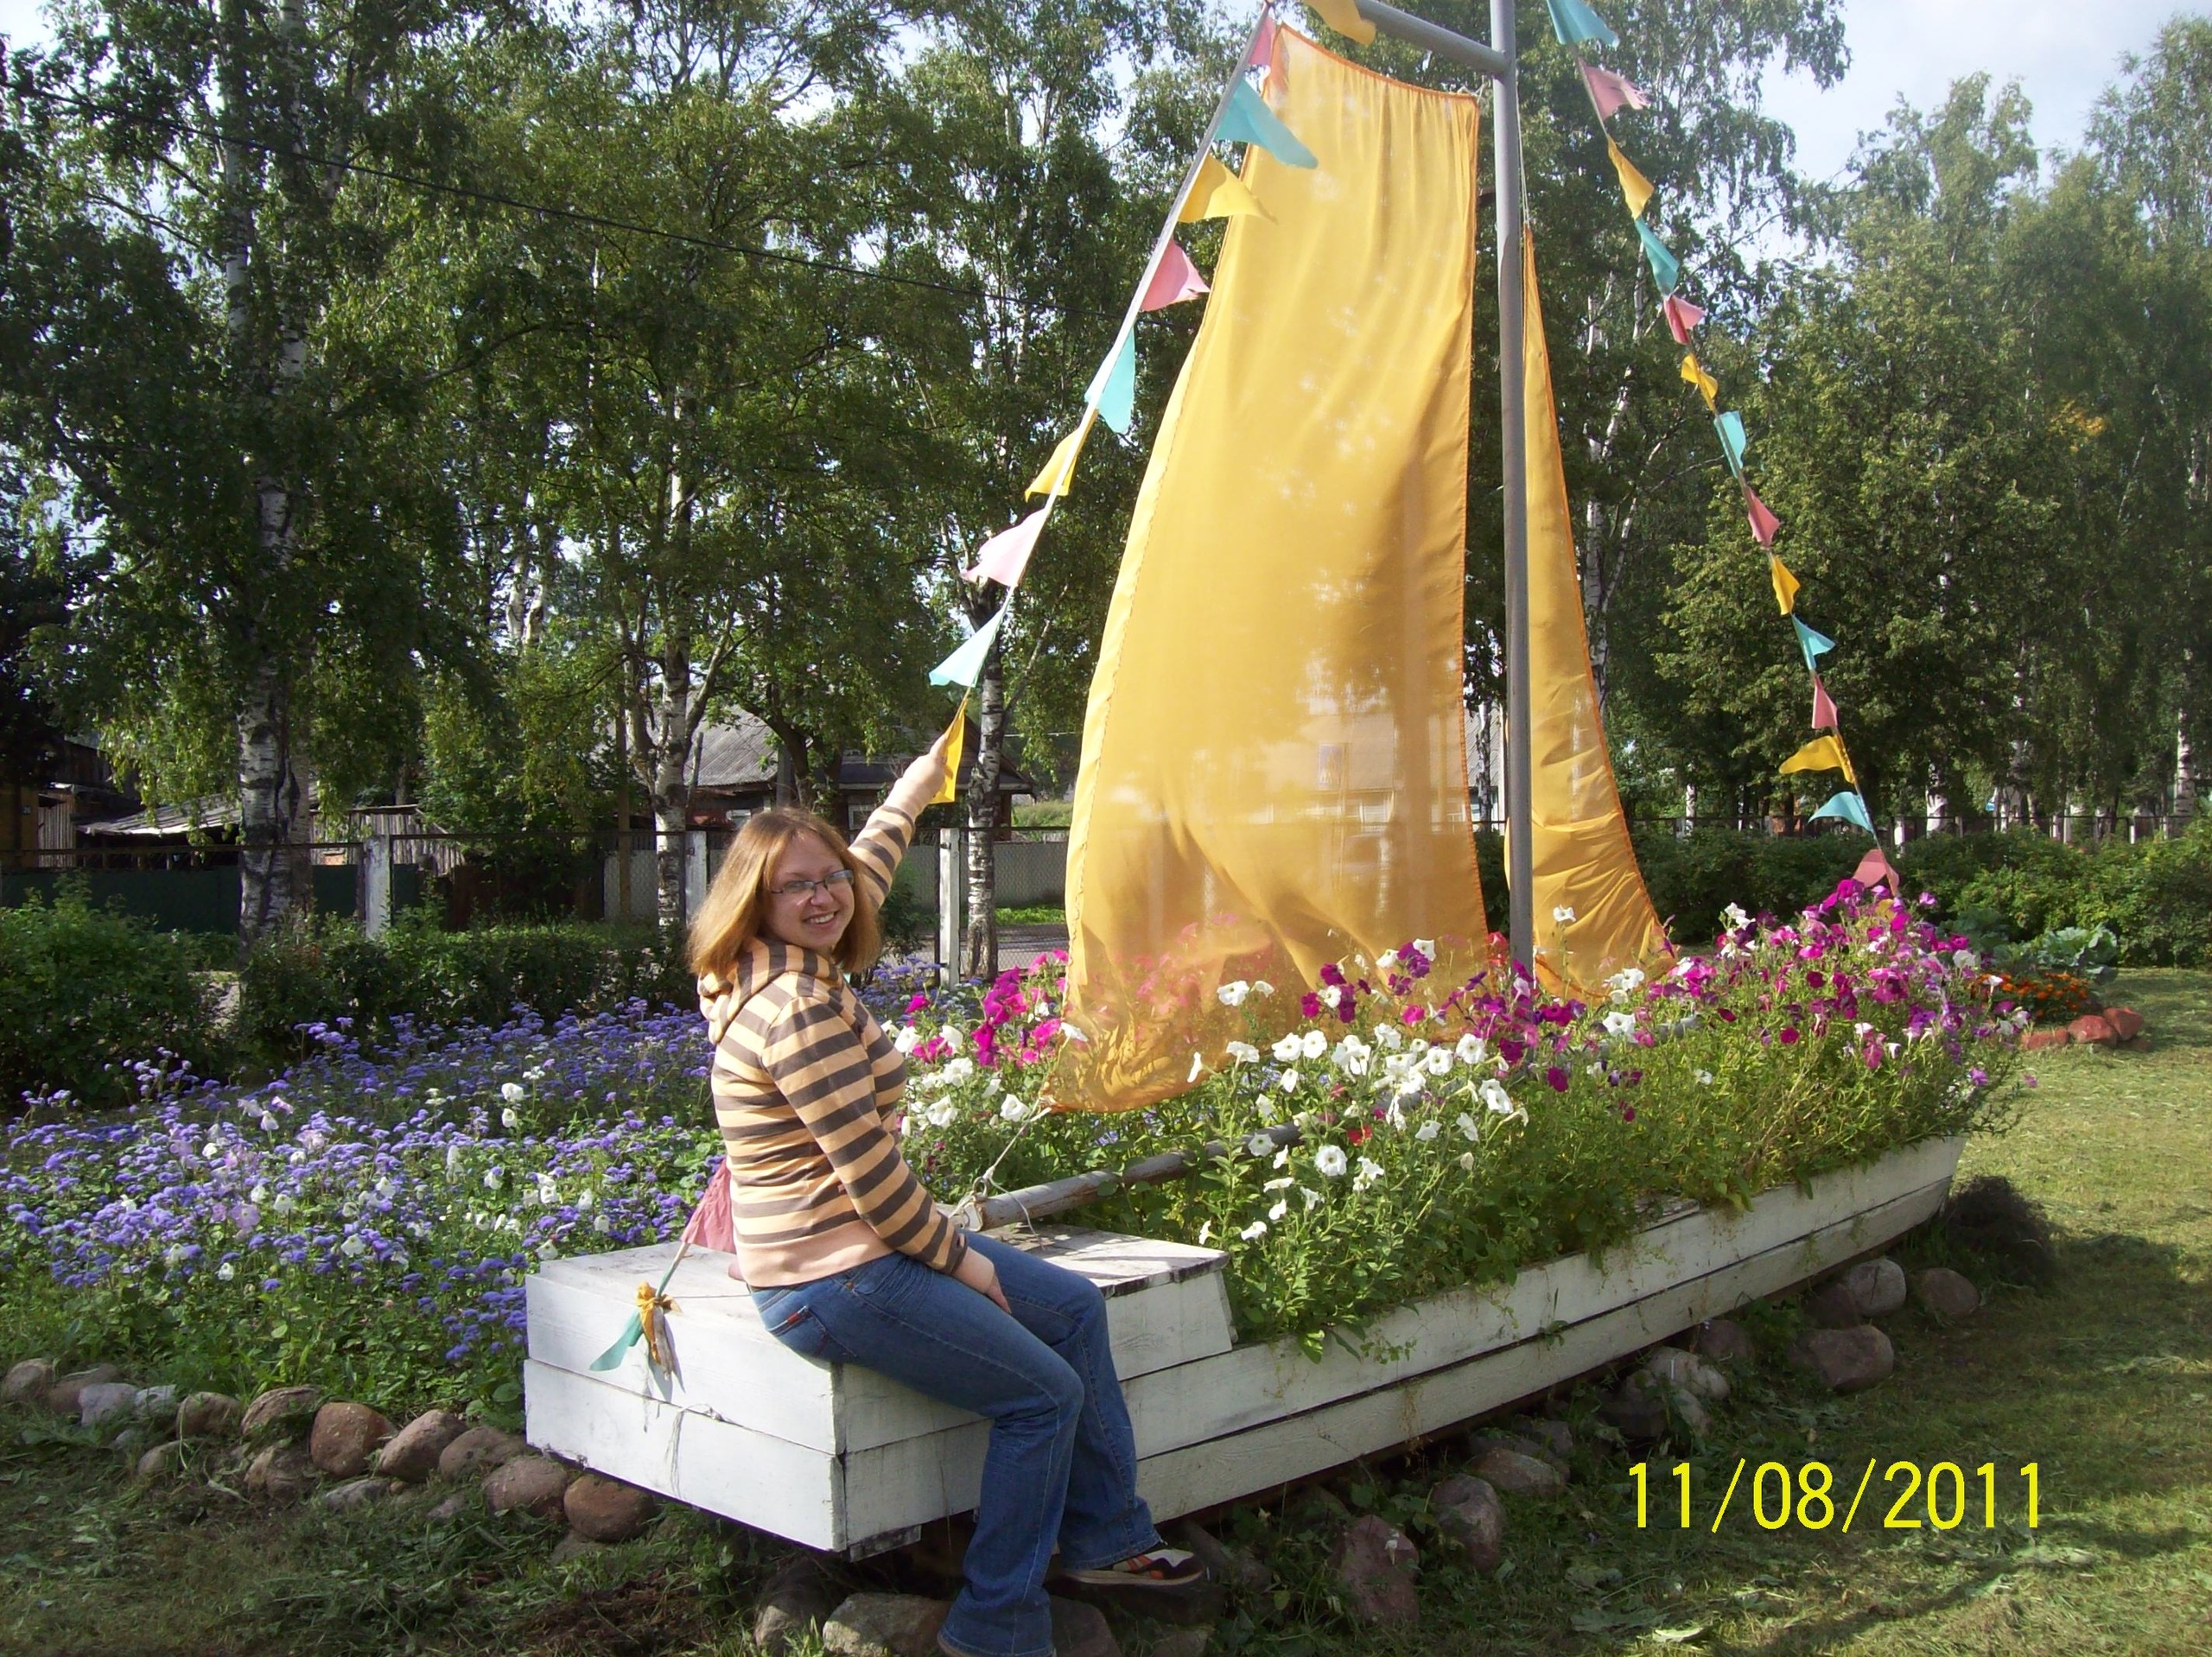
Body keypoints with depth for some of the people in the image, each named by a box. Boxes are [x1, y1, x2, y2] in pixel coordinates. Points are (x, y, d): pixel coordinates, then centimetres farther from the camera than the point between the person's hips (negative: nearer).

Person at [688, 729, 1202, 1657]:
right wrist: (963, 1262, -10)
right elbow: (873, 1178, -24)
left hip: (870, 1243, 11)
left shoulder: (780, 971, 6)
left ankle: (1104, 1538, 26)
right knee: (1046, 1394, -8)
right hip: (834, 1283, -11)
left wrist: (910, 795, 40)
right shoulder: (797, 1007, -24)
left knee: (1073, 1305, 17)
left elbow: (862, 880, 28)